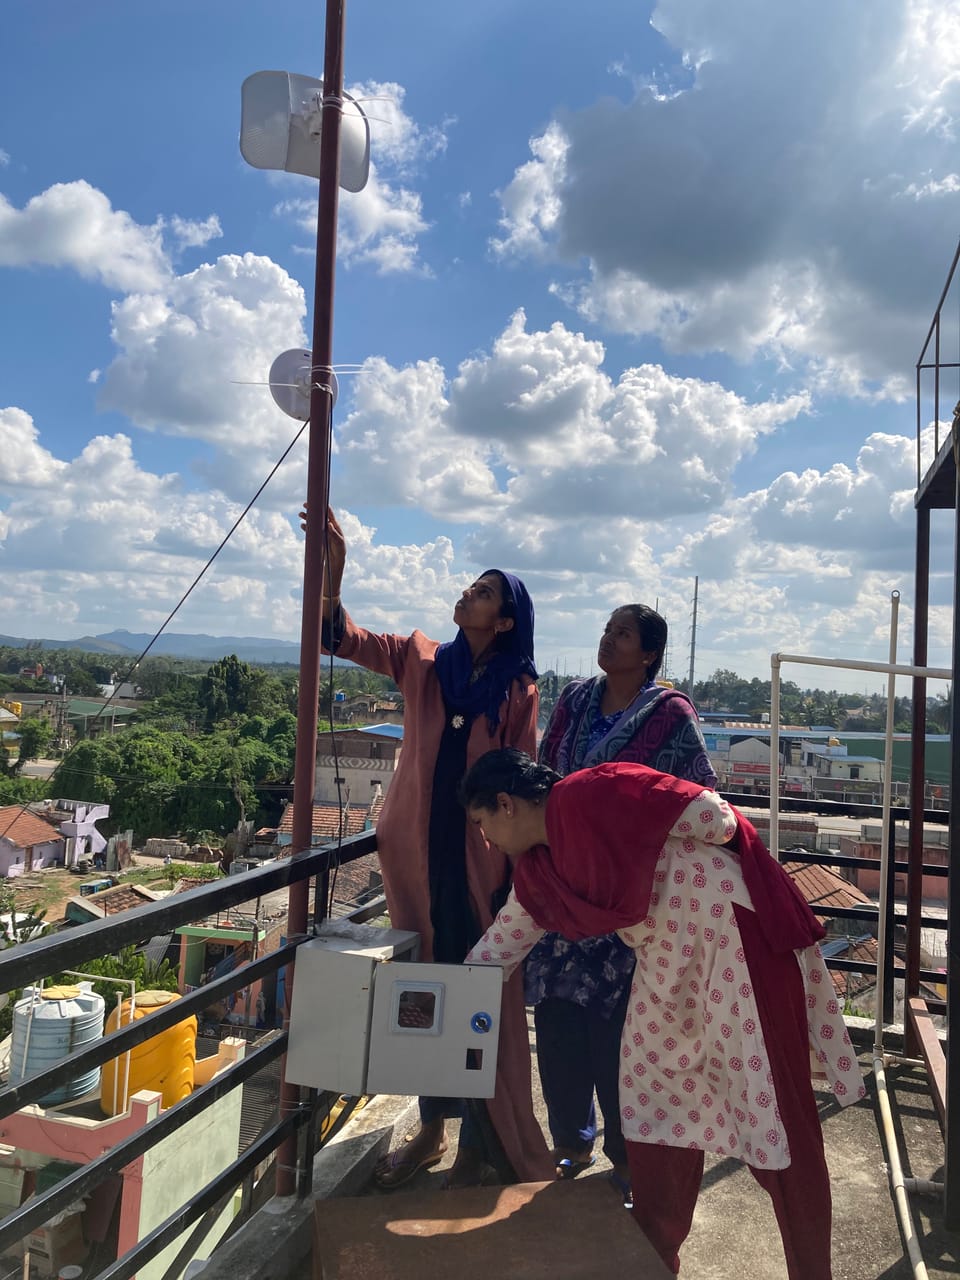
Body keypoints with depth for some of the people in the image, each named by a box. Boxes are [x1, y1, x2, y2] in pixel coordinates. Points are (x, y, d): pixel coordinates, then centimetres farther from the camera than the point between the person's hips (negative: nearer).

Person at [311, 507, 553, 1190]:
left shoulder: (518, 691, -2)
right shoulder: (423, 661, 4)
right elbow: (341, 636, -2)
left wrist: (518, 868, -6)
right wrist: (334, 563, -16)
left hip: (483, 859, -3)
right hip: (418, 853, 3)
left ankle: (477, 1145, 19)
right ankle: (432, 1129, 30)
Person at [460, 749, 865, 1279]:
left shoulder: (588, 797, -21)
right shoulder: (537, 872, 7)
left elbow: (714, 817, -20)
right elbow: (499, 947, 19)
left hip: (735, 937, -9)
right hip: (667, 966, 9)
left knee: (778, 1115, 3)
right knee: (655, 1103, 14)